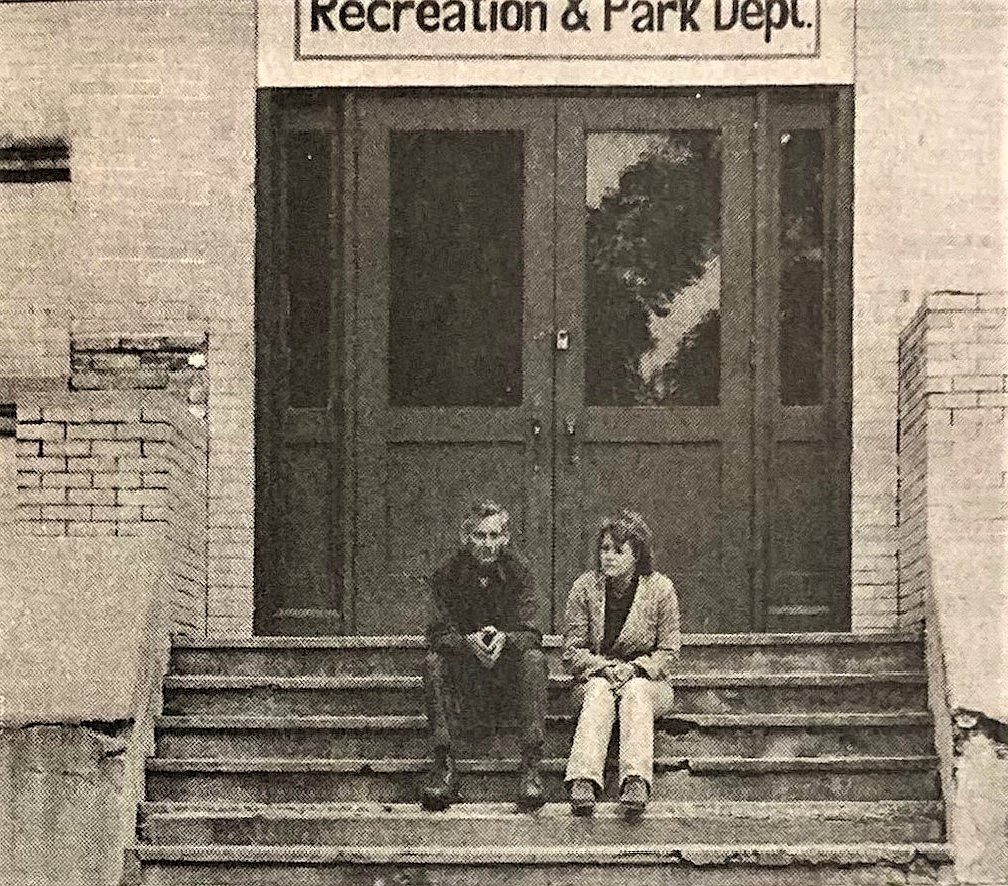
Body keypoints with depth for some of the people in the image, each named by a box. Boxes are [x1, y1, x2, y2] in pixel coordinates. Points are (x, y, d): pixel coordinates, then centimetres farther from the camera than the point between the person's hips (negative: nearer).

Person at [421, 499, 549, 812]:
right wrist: (469, 642, -32)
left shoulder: (517, 572, -3)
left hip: (508, 670, 0)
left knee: (534, 658, -30)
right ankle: (444, 768, -30)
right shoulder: (447, 575, -3)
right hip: (464, 675, 0)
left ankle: (531, 767, -34)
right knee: (433, 662, -29)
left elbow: (531, 635, -10)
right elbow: (437, 634, -11)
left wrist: (504, 638, -33)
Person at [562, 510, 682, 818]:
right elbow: (572, 650, 1)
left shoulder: (660, 588, -3)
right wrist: (604, 667, -17)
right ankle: (583, 781, -53)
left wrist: (635, 668, -17)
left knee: (635, 692, -34)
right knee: (599, 693, -33)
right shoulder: (585, 587, -1)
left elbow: (668, 650, 0)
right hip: (595, 675, 1)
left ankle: (635, 781, -53)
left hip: (645, 678, 0)